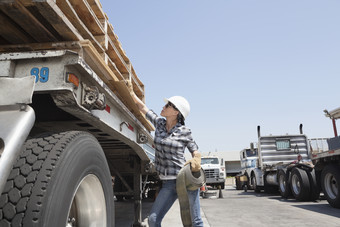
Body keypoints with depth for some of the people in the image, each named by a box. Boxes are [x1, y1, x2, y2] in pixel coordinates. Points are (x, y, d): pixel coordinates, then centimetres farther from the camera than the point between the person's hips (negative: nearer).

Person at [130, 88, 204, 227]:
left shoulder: (184, 131, -6)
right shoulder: (160, 123, 5)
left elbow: (195, 150, 4)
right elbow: (142, 107, 15)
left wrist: (196, 160, -18)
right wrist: (130, 90, 19)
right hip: (168, 183, 4)